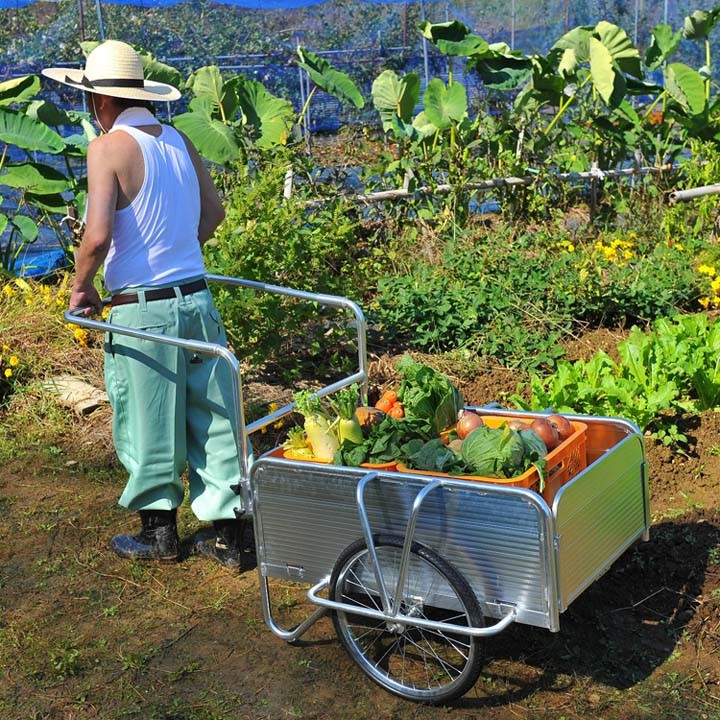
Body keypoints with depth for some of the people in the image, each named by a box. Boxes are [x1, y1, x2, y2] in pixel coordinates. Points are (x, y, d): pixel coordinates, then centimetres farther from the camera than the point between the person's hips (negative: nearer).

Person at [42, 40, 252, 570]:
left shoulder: (109, 147, -13)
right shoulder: (178, 140, 6)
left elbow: (98, 236, -22)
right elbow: (214, 212, 18)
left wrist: (81, 287, -5)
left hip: (142, 312, -5)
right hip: (196, 297, 6)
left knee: (148, 428, 11)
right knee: (212, 420, 11)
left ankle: (160, 532, 25)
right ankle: (229, 534, 19)